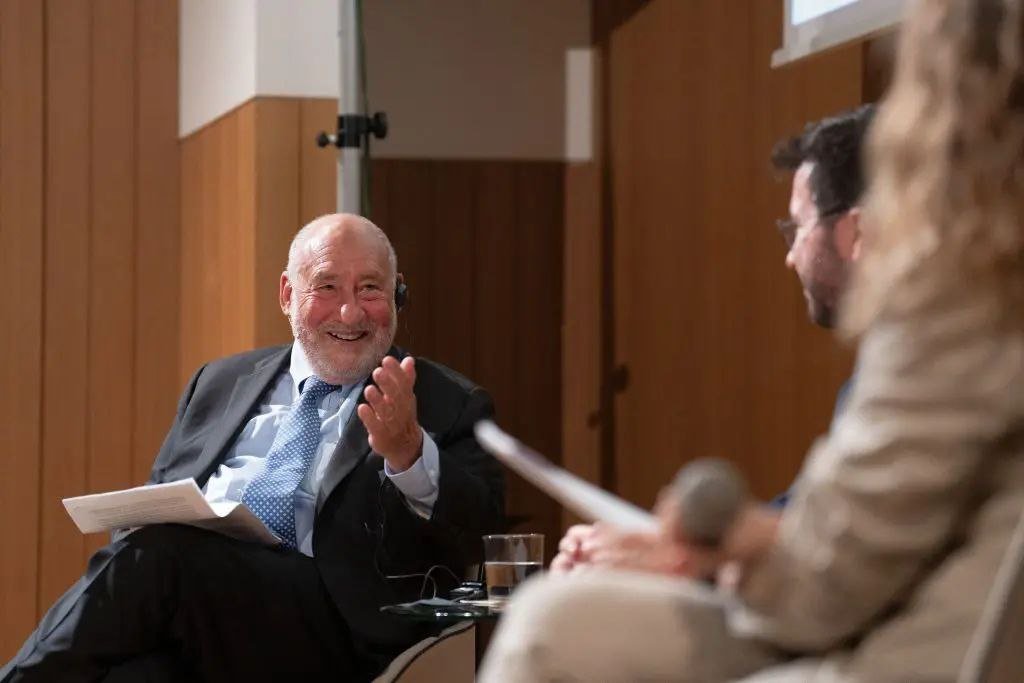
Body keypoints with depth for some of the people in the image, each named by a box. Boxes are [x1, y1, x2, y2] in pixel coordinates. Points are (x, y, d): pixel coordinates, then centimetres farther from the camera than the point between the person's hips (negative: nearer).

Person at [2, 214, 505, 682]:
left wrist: (407, 450, -21)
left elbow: (477, 534, -2)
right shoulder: (221, 383, 25)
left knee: (157, 552, -30)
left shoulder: (451, 407, 11)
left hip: (328, 627, -3)